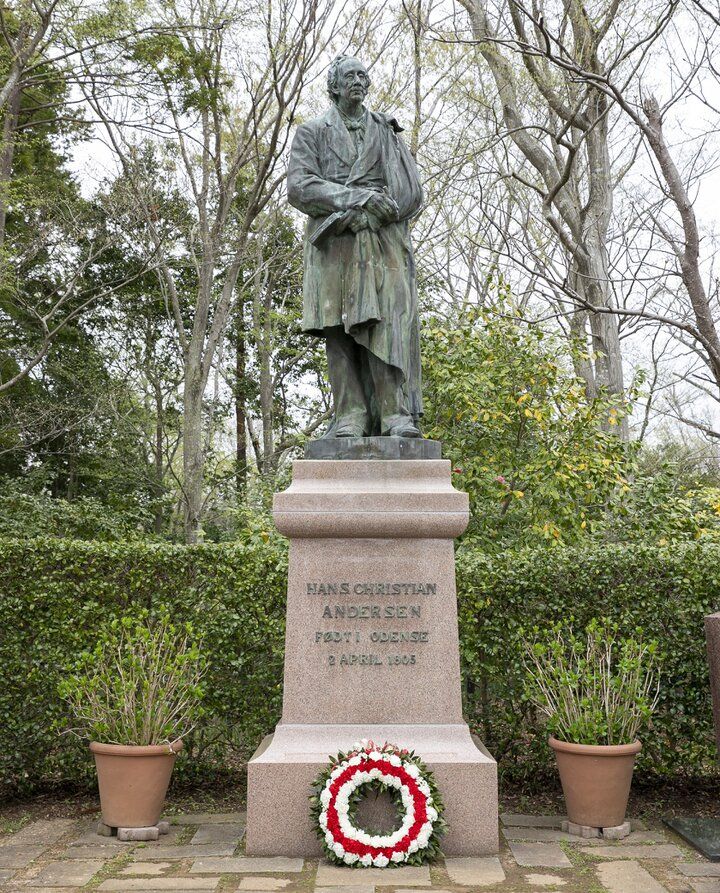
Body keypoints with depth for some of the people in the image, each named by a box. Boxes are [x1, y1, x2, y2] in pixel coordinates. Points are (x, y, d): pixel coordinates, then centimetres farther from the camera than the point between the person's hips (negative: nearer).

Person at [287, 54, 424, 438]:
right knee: (339, 329, -9)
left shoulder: (387, 131, 20)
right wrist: (358, 197, -13)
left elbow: (411, 191, 9)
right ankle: (350, 417, -12)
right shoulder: (312, 132, 15)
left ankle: (396, 414, -18)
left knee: (388, 322, -13)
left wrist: (366, 216, -9)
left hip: (383, 243, 1)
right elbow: (299, 187, -2)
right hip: (334, 244, -1)